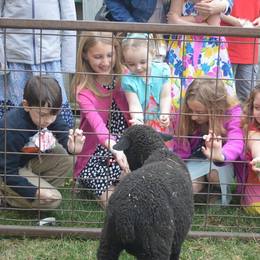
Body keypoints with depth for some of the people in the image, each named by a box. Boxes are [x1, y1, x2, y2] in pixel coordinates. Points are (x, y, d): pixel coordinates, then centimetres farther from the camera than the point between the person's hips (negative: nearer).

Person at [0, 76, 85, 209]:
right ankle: (12, 196, 2)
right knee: (53, 199, -18)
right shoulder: (13, 129, -33)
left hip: (31, 160, 7)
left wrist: (72, 146, -46)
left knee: (66, 159, -15)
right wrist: (34, 192, -27)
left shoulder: (51, 115, -15)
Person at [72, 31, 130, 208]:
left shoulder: (123, 77, -1)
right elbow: (96, 123, -29)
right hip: (96, 155, -3)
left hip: (126, 148, 4)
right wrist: (114, 149, -47)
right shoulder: (84, 90, -14)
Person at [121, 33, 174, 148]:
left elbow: (165, 97, -8)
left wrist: (164, 114, -24)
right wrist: (138, 120, -40)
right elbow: (134, 105, -20)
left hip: (160, 123, 2)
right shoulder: (128, 80, -15)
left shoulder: (162, 70, -10)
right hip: (142, 123, -1)